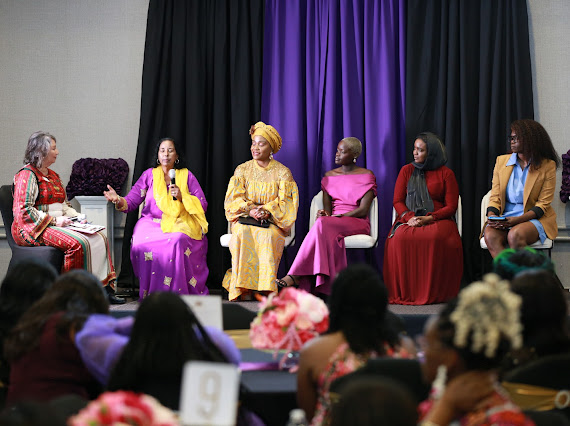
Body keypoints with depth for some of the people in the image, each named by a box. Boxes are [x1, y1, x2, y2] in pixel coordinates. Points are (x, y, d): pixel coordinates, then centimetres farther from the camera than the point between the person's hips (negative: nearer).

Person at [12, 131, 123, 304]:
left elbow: (64, 205, 27)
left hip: (57, 224, 9)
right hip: (33, 229, -9)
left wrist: (76, 217, 6)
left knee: (99, 237, -10)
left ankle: (105, 288, -14)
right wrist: (54, 220, -17)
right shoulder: (27, 175, -7)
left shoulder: (53, 175, 22)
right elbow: (23, 211, -16)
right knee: (77, 242, -32)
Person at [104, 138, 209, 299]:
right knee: (141, 245, -32)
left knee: (177, 241, -37)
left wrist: (182, 197, -8)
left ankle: (176, 293, -25)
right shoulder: (149, 174, 12)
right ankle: (150, 294, -17)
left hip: (179, 225, -1)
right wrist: (118, 200, -17)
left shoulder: (186, 175, 12)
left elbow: (203, 205, 7)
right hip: (152, 224, 1)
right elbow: (131, 201, 5)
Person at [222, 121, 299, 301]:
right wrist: (249, 210, -17)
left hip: (273, 221, -1)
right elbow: (233, 199, 2)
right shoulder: (242, 170, 11)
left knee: (267, 237, -36)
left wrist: (267, 211, -19)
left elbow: (286, 203, -2)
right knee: (242, 234, -34)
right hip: (244, 219, 1)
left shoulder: (283, 172, 6)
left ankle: (265, 290, -36)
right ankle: (243, 290, -37)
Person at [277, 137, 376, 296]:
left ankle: (296, 275, -39)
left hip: (357, 222, -4)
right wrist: (324, 214, -13)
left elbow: (363, 209, -6)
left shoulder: (366, 176, 3)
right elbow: (327, 208, 11)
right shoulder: (329, 176, 18)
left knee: (323, 224, -34)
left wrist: (339, 216, -15)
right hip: (333, 223, 4)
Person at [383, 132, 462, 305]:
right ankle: (404, 292, -28)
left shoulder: (446, 174, 9)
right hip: (409, 219, 2)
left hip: (437, 220, -2)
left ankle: (434, 293, -29)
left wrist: (428, 218, -13)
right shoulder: (406, 170, 16)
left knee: (435, 238, -39)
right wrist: (409, 217, -10)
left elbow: (451, 206, 3)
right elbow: (397, 201, 11)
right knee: (399, 238, -34)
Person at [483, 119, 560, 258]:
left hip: (534, 219, -3)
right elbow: (495, 196, 11)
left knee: (515, 235, -36)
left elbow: (543, 204, -3)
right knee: (490, 236, -31)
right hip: (503, 218, 3)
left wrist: (517, 220, -18)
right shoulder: (501, 161, 13)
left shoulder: (547, 166, 1)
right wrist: (491, 216, -12)